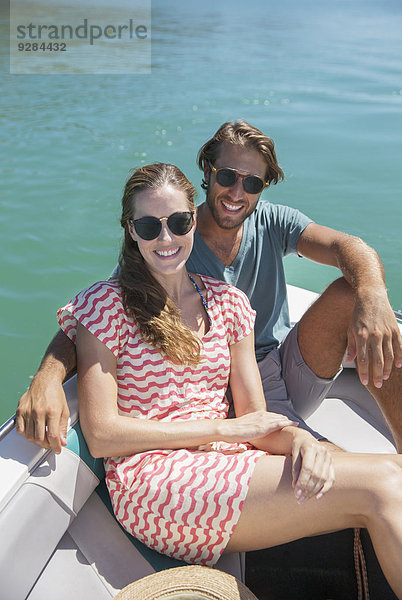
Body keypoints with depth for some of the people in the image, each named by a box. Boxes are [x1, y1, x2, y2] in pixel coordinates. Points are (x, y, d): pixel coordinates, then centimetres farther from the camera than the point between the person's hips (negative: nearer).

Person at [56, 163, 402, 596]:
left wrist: (299, 440, -15)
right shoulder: (106, 305, 0)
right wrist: (226, 428, -11)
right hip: (152, 478, -5)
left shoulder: (228, 301, 14)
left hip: (230, 464, 6)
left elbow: (256, 418, 9)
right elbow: (101, 435, -8)